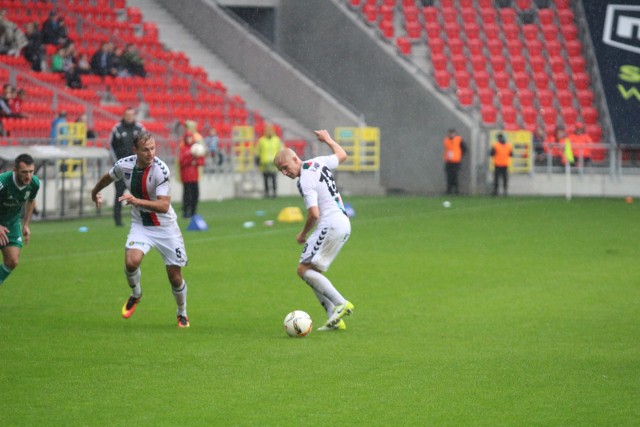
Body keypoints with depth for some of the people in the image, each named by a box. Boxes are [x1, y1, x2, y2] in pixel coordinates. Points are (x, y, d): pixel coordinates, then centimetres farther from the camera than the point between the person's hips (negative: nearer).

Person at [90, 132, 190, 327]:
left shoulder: (161, 170, -24)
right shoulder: (124, 165, -11)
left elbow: (164, 206, -30)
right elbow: (107, 178, 14)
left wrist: (137, 201, -42)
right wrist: (95, 192, 31)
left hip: (165, 227, -2)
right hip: (140, 225, 2)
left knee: (175, 276, 2)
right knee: (131, 261, -23)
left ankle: (182, 313, 30)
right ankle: (135, 294, 10)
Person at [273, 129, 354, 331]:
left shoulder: (305, 181, -17)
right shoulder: (319, 162, 9)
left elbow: (314, 214, -22)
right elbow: (342, 155, 27)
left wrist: (303, 235, -5)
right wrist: (328, 139, 42)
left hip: (330, 225, -10)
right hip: (344, 223, 10)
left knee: (304, 269, -10)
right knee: (313, 272, 11)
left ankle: (341, 304, -17)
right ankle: (335, 319, 5)